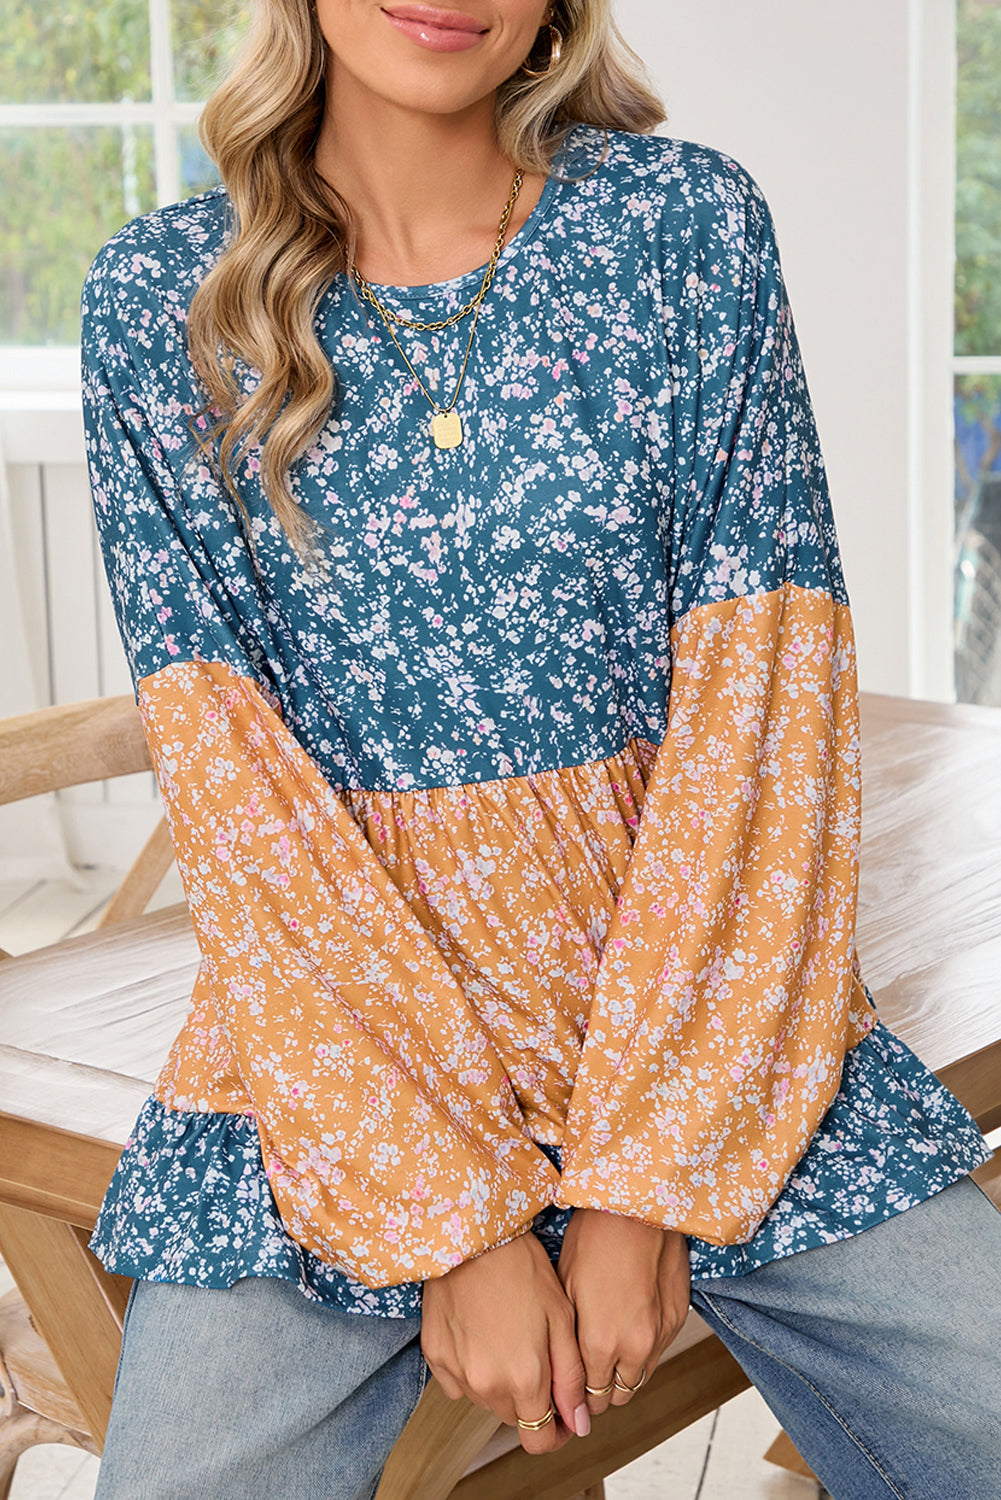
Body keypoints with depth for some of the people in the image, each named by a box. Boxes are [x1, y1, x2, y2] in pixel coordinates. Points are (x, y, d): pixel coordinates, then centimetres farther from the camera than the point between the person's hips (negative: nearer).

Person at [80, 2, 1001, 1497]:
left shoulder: (687, 220, 0)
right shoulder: (159, 295, -1)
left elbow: (759, 697, -6)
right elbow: (225, 771, -6)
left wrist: (644, 1180, -13)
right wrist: (453, 1222, -14)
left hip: (697, 996, 1)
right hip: (330, 1028, 0)